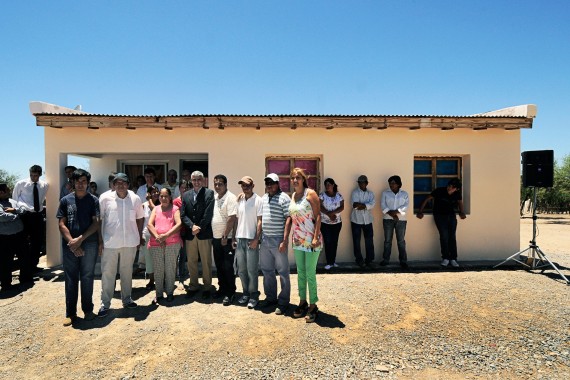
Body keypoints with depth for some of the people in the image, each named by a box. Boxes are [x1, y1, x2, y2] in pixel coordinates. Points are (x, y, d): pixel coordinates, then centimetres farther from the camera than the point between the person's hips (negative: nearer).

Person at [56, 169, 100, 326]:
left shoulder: (93, 200, 1)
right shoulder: (65, 200, 5)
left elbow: (96, 223, -4)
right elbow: (62, 224, 1)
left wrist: (80, 239, -12)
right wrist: (72, 243, -10)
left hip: (89, 244, -1)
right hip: (69, 245, 1)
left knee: (87, 278, 7)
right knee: (71, 279, 8)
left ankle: (88, 310, 20)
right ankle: (70, 313, 19)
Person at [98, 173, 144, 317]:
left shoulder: (135, 199, -3)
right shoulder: (105, 198, -8)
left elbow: (140, 218, 8)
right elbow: (99, 219, -3)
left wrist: (139, 237, 8)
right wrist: (100, 240, -5)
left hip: (130, 242, 2)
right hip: (110, 242, -2)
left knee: (127, 272, 15)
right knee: (107, 273, 6)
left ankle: (126, 299, 30)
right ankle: (105, 303, 19)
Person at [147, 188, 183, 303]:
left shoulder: (175, 209, 4)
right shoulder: (156, 209, 14)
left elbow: (179, 224, -9)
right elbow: (149, 224, 3)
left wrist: (166, 235, -16)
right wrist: (157, 237, -11)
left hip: (172, 243, -3)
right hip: (156, 243, 3)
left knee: (170, 268, 2)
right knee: (158, 269, 6)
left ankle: (170, 292, 15)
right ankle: (159, 293, 18)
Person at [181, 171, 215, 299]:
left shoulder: (209, 193, -1)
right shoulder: (186, 195, 10)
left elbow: (208, 213, -8)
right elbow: (183, 214, 4)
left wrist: (199, 228, -10)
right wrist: (192, 226, -11)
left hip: (204, 233, -4)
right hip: (190, 234, 4)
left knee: (206, 262, 4)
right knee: (191, 262, 12)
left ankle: (207, 287, 17)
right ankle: (193, 286, 26)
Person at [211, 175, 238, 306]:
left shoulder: (230, 198, -13)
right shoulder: (214, 197, 9)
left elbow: (232, 219, -19)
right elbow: (211, 216, 15)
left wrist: (225, 237, -19)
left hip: (227, 238, -7)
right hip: (216, 237, 7)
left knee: (228, 267, 0)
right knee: (219, 265, 16)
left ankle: (230, 292, 13)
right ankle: (222, 288, 30)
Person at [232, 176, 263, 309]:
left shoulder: (258, 200, -6)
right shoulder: (239, 200, 11)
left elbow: (260, 221, -9)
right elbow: (236, 220, 14)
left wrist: (256, 239, -15)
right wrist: (233, 238, 10)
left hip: (251, 239, -6)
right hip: (239, 238, 6)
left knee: (252, 269, 0)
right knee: (241, 269, 11)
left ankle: (254, 295, 13)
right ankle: (246, 293, 25)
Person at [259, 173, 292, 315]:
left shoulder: (284, 198, -8)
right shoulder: (263, 198, 12)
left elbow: (288, 219, -13)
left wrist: (285, 240, -18)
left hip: (278, 240, -7)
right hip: (264, 240, 7)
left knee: (283, 271, 3)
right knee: (267, 270, 16)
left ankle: (283, 301, 15)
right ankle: (270, 297, 31)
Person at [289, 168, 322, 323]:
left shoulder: (310, 193, -9)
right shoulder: (293, 196, 9)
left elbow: (318, 216, -12)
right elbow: (292, 217, 12)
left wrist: (315, 237, -19)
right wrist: (289, 237, 10)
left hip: (311, 239, -6)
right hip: (298, 239, 6)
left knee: (310, 273, -1)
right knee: (300, 272, 14)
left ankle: (313, 306, 13)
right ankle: (302, 302, 27)